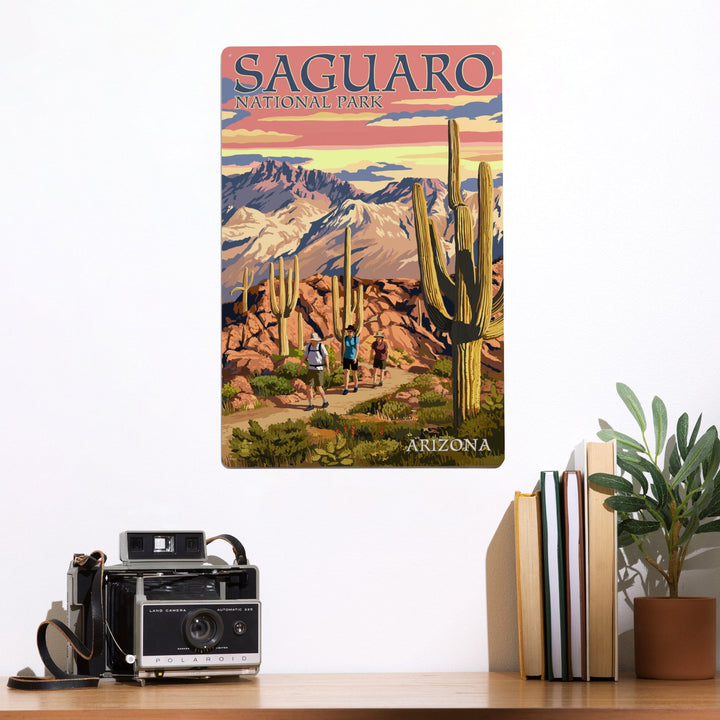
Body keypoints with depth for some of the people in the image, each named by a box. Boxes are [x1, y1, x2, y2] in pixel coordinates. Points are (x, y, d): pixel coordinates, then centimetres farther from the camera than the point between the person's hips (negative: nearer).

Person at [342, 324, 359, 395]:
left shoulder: (356, 338, -7)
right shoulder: (345, 338, 1)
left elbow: (357, 349, -11)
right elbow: (344, 349, 8)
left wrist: (355, 358, -22)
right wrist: (343, 358, 10)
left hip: (353, 358, -1)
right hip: (346, 358, 1)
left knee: (354, 373, 8)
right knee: (346, 372, -10)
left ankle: (356, 387, 29)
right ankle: (346, 389, -12)